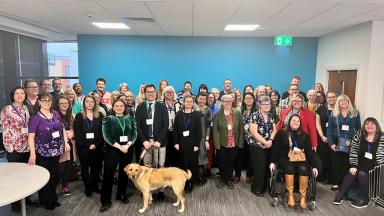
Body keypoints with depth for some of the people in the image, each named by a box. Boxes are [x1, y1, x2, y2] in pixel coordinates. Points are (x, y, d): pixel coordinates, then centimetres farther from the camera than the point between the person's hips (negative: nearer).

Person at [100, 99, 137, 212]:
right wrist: (119, 146, -16)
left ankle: (122, 195, 30)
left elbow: (134, 133, 1)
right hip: (112, 149, -3)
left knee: (124, 173, 12)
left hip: (128, 149, 3)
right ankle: (105, 201, 6)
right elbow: (106, 136, -9)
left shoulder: (130, 118, 5)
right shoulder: (108, 119, -2)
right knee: (108, 174, -3)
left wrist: (127, 145, -14)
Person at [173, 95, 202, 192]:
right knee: (182, 163, 5)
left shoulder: (196, 114, 0)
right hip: (181, 143, 1)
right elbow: (175, 129, 2)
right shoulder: (179, 114, 3)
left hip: (192, 143, -1)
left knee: (192, 163, 4)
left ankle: (190, 183, 16)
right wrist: (176, 143, -5)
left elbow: (199, 131, -4)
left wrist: (197, 144, -10)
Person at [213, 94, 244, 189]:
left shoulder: (238, 114, 2)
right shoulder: (218, 115, -1)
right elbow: (215, 130, -5)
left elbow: (241, 129, 2)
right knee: (222, 162, 11)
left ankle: (229, 179, 28)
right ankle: (222, 179, 28)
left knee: (231, 162, 11)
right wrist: (217, 144, -12)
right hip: (221, 144, -1)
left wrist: (240, 142, -4)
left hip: (234, 144, 1)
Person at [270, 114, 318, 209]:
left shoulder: (304, 135, 13)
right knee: (289, 168, -33)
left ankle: (303, 197, -20)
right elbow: (275, 149, 1)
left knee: (304, 169, -29)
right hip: (285, 158, -2)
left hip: (300, 159, 2)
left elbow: (309, 151, 9)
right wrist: (272, 162, -8)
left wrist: (314, 166, 1)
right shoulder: (281, 133, 4)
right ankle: (290, 196, -21)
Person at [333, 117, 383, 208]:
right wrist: (353, 165, -9)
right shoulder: (359, 134, -1)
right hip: (361, 162, 2)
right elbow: (353, 151, -3)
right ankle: (340, 195, -8)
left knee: (362, 173, -25)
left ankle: (364, 199, -9)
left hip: (375, 165, -2)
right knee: (352, 173, -20)